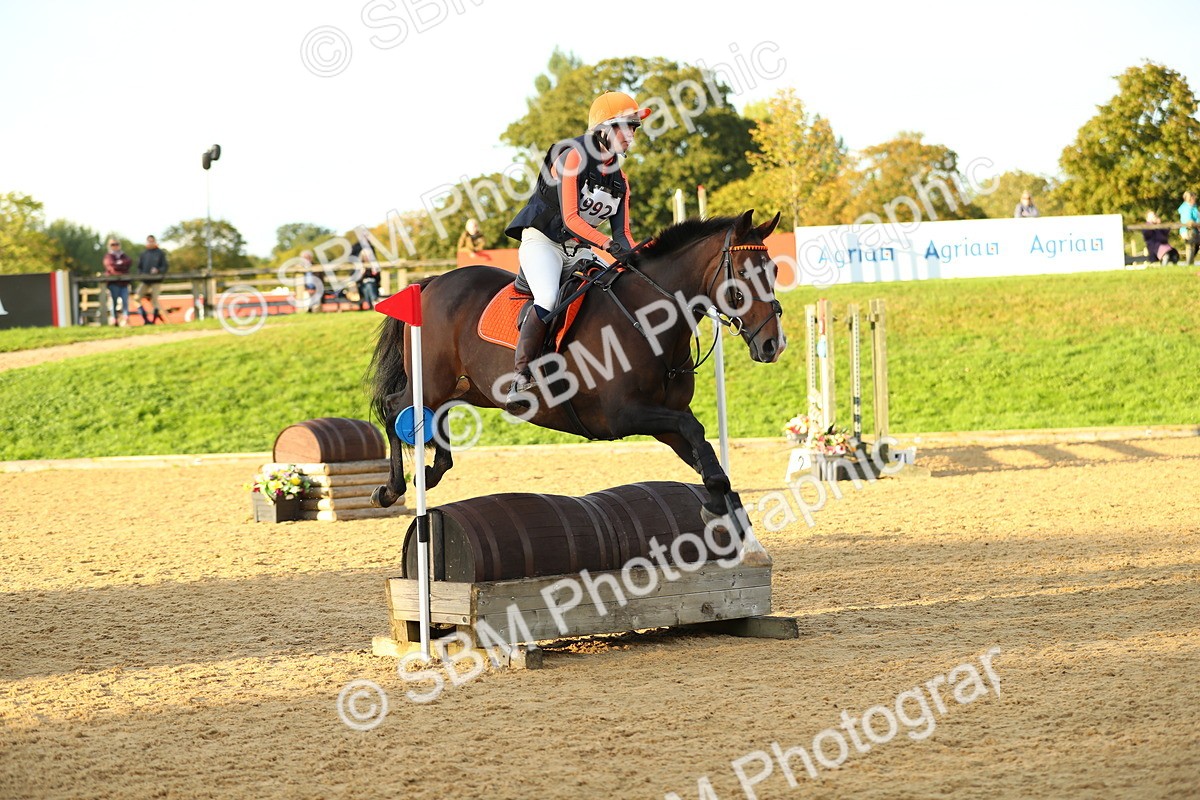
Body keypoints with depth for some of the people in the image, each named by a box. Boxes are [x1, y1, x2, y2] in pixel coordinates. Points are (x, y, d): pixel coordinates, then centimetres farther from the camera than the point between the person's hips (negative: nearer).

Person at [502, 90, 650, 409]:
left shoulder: (619, 179, 10)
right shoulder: (574, 157, -13)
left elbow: (622, 233, 5)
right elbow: (570, 218, -22)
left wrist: (632, 254, -17)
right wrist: (608, 244, -34)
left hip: (579, 251, 8)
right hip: (542, 242, -8)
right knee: (548, 301, -32)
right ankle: (520, 378, -31)